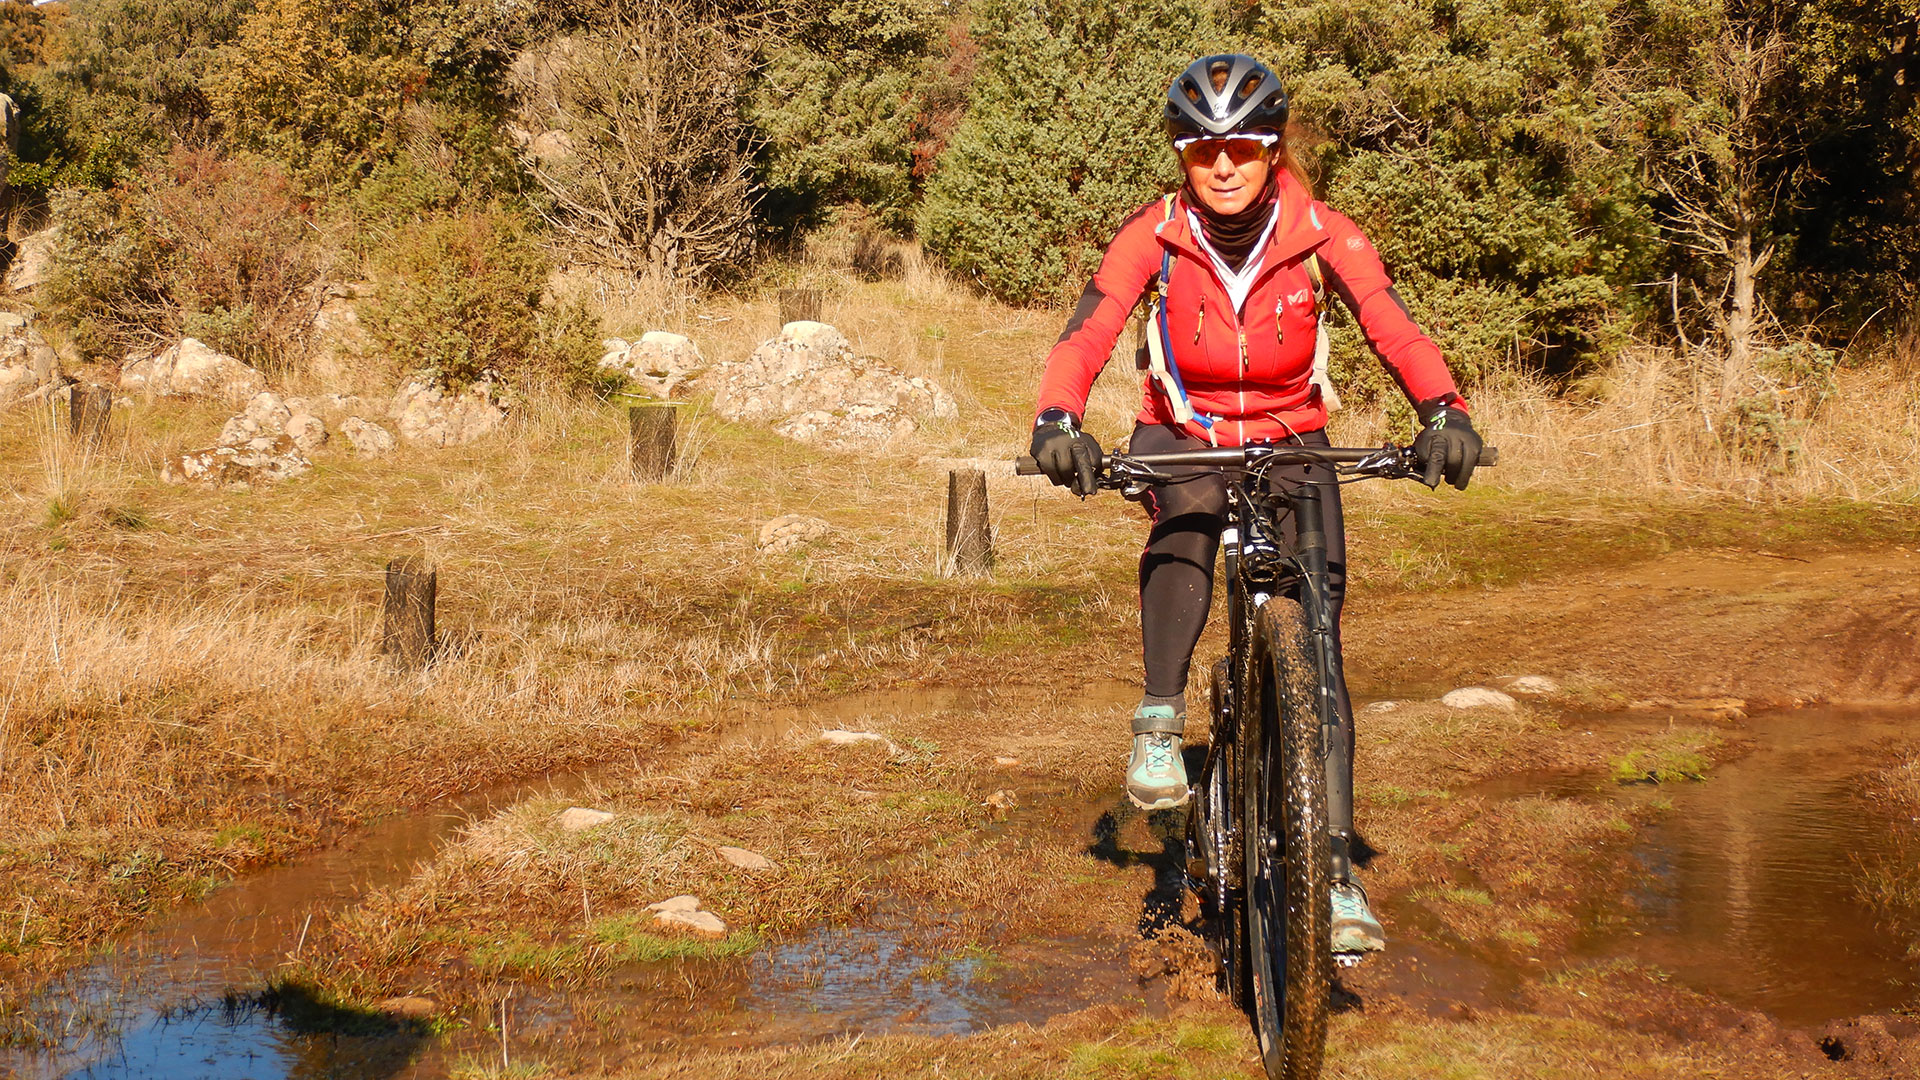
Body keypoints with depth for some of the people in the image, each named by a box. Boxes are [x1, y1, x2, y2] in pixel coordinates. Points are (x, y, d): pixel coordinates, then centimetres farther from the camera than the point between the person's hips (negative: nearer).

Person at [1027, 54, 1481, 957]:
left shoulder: (1321, 236, -15)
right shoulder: (1155, 236, -15)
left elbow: (1392, 325, -27)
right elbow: (1089, 329, -27)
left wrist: (1444, 412, -45)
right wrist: (1058, 419, -47)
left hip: (1290, 446, 1)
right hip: (1181, 438, 0)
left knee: (1317, 643, -11)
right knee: (1184, 523, -37)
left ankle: (1336, 866, -7)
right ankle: (1159, 724, -24)